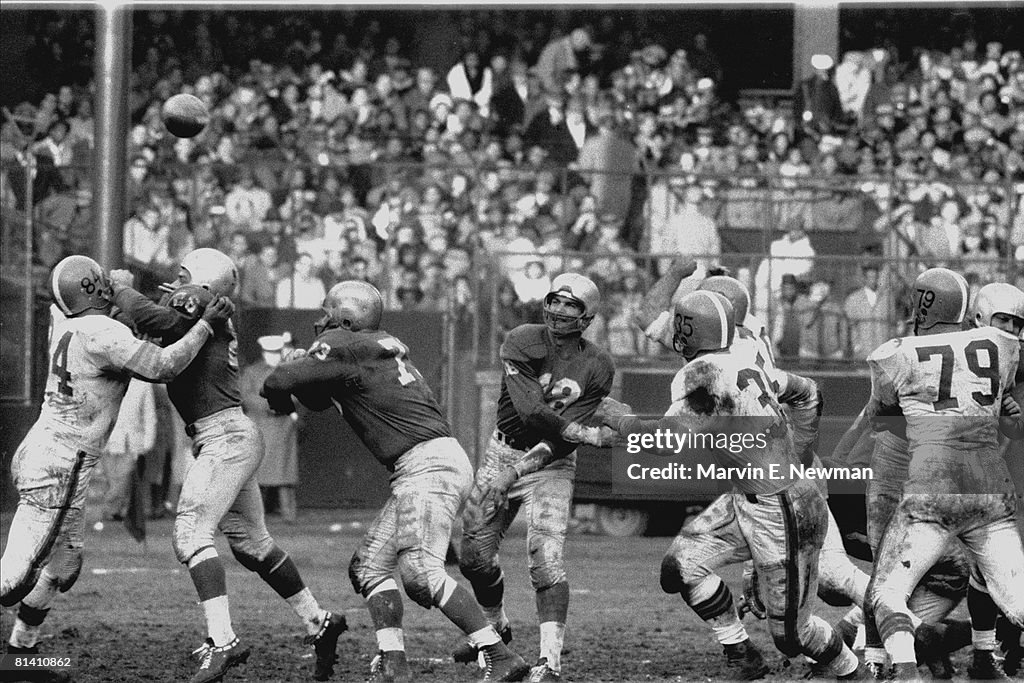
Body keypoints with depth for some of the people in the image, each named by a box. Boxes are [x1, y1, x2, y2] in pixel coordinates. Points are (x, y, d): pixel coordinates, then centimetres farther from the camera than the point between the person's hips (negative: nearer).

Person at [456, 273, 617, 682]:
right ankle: (495, 626, 36)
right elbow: (530, 411, -23)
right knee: (474, 555, 8)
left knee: (546, 560, -17)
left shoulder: (596, 368, -9)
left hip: (551, 465, -2)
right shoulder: (522, 343, -13)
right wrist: (590, 435, -30)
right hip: (503, 453, 2)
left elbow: (572, 424, -15)